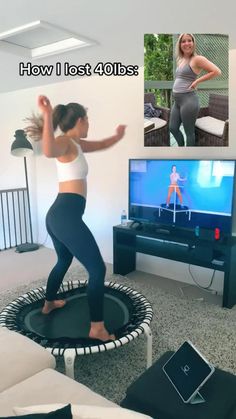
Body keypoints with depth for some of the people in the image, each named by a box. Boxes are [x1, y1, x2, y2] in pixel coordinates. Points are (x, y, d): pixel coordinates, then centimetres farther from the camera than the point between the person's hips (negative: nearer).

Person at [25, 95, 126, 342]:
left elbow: (101, 145, 35)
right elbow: (49, 151, -33)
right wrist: (47, 116, -39)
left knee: (64, 260, 31)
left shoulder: (76, 144, 19)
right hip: (66, 214, -10)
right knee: (97, 269, -5)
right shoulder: (66, 141, -8)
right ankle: (97, 328, 0)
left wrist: (118, 136, 27)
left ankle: (49, 303, 49)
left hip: (57, 215, 10)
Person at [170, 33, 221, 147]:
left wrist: (197, 81, -11)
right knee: (173, 128, 16)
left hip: (188, 100, -9)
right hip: (177, 101, 9)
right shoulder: (180, 60, 15)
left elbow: (217, 71, -13)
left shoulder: (197, 59, -8)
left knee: (189, 131, 2)